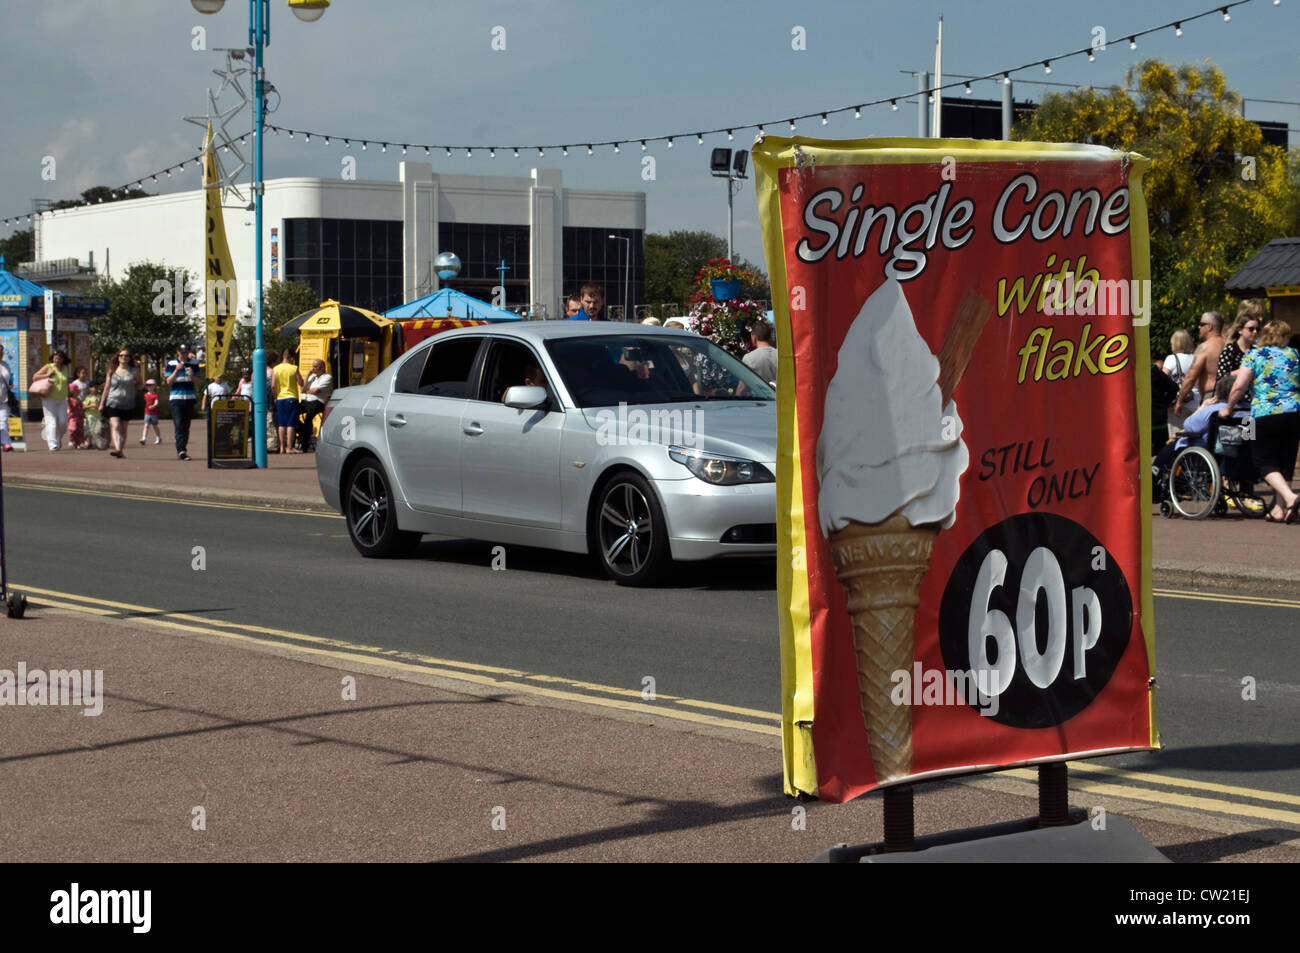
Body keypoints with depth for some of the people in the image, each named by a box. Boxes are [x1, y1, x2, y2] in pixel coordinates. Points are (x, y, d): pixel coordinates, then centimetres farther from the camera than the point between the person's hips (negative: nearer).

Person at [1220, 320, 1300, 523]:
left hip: (1265, 415, -4)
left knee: (1265, 462, 1)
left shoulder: (1255, 355, 0)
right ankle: (1279, 509, 9)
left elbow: (1239, 386, -6)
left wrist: (1229, 408, 6)